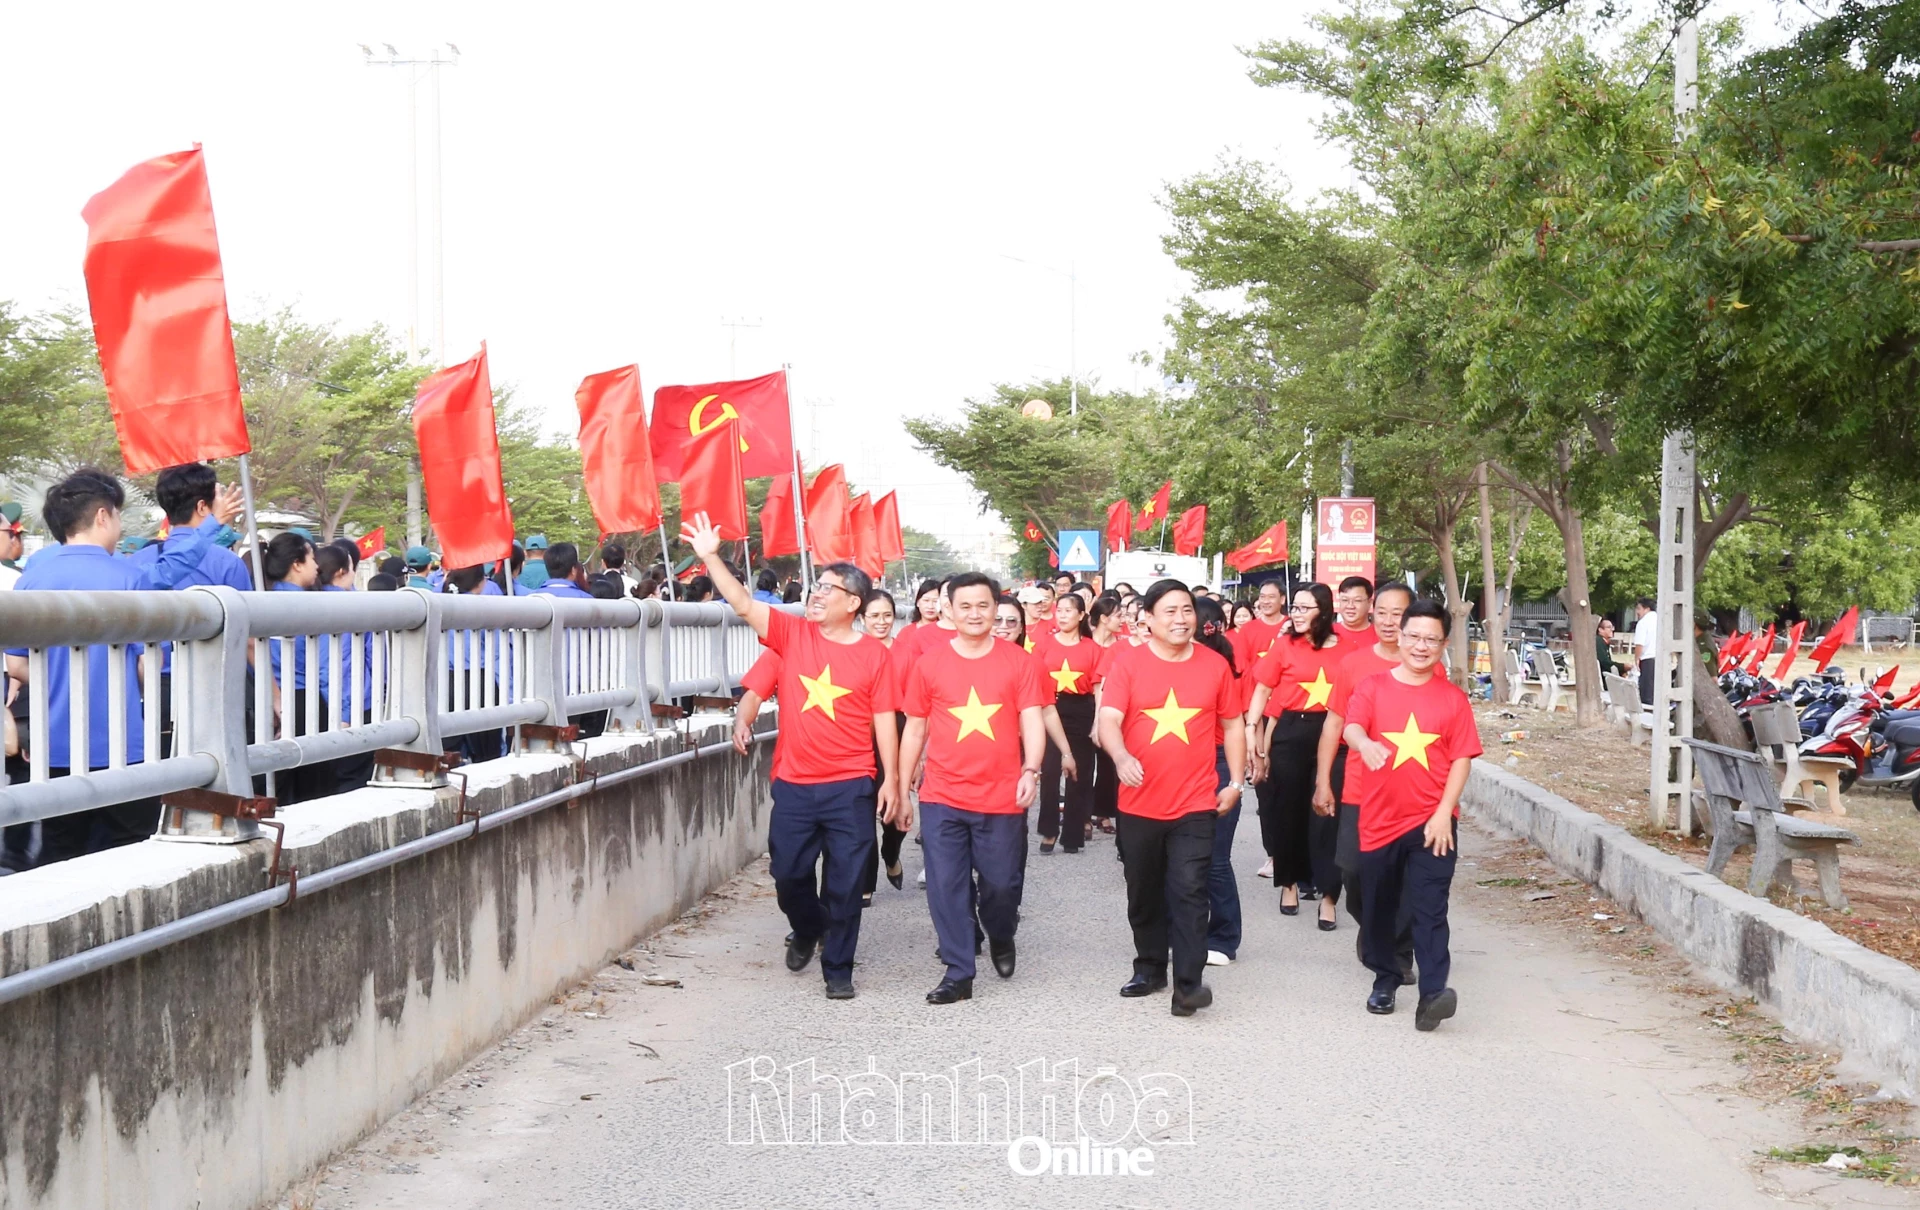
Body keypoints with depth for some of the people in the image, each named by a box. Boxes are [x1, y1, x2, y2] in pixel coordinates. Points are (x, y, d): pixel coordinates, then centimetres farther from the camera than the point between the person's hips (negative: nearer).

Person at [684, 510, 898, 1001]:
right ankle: (808, 928, 41)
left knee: (844, 882, 3)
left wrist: (890, 780, -4)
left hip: (850, 787, -2)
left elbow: (884, 720, -1)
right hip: (794, 783, 3)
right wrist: (710, 557, -18)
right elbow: (743, 603, -6)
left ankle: (838, 969, 16)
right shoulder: (793, 633, 3)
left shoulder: (873, 654, -3)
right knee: (788, 872, 11)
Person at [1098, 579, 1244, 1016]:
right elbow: (1108, 719, -12)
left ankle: (1188, 983, -10)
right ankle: (1149, 968, 30)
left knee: (1189, 891, -10)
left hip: (1196, 803, -1)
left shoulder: (1214, 664, 2)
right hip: (1140, 803, 1)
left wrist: (1236, 781, 6)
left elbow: (1232, 725, 11)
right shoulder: (1128, 662, -4)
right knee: (1144, 894, 14)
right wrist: (1121, 756, -32)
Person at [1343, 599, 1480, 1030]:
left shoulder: (1453, 698, 2)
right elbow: (1351, 726, -15)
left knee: (1429, 909, -10)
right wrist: (1364, 743, -39)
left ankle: (1432, 994, -17)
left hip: (1432, 822, -2)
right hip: (1379, 818, 2)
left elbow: (1461, 759, 1)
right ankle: (1385, 980, 31)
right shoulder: (1373, 687, 2)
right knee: (1378, 907, 13)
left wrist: (1444, 811, -9)